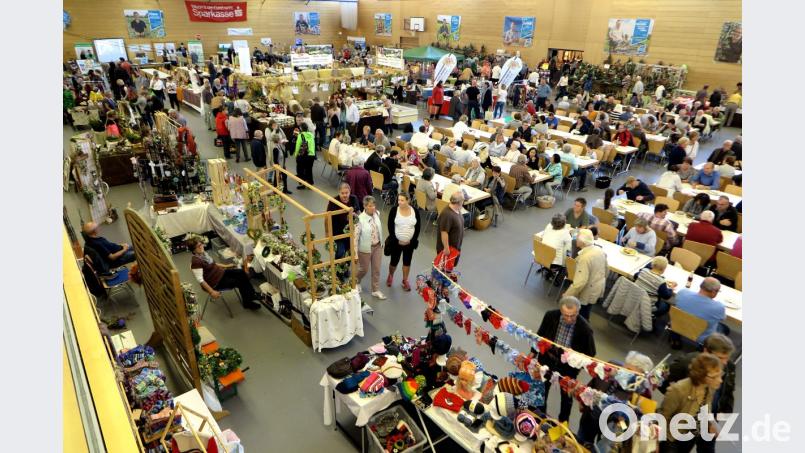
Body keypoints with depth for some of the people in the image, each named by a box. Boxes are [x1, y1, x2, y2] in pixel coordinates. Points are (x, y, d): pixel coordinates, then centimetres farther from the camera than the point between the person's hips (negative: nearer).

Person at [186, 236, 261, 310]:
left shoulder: (203, 253, 2)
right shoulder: (195, 261, -26)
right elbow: (200, 280, -27)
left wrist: (226, 266, 20)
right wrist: (211, 292, -28)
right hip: (214, 283, -8)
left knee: (242, 273, -3)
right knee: (239, 282, -12)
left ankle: (251, 295, 7)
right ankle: (247, 303, 8)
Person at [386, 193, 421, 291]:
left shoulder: (415, 211, -8)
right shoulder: (394, 210, -12)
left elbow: (418, 227, -1)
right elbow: (390, 226, -8)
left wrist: (412, 240, -6)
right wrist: (396, 240, -11)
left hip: (410, 242, 1)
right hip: (396, 242, -1)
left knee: (407, 262, 13)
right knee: (394, 261, 10)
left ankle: (405, 280, 31)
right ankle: (390, 276, 39)